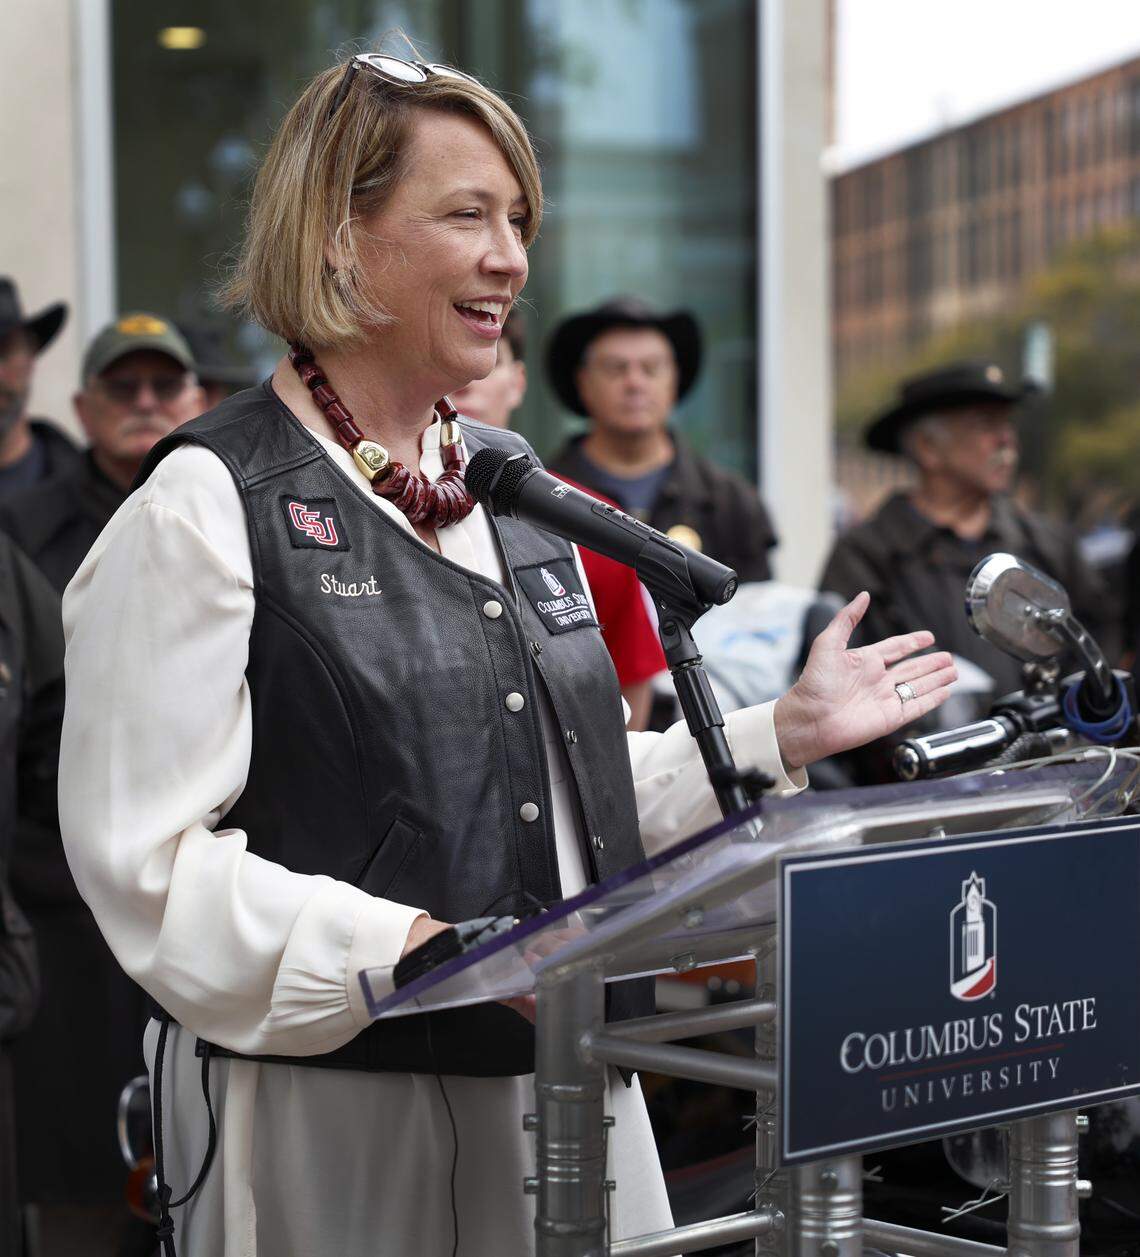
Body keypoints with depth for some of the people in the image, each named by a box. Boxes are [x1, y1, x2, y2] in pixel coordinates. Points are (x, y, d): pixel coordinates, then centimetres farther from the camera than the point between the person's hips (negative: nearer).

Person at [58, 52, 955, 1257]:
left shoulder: (512, 486, 13)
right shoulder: (208, 505, -9)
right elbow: (144, 857, -15)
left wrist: (780, 735, 11)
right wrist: (409, 951, -24)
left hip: (569, 1089, 6)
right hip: (334, 1114, -6)